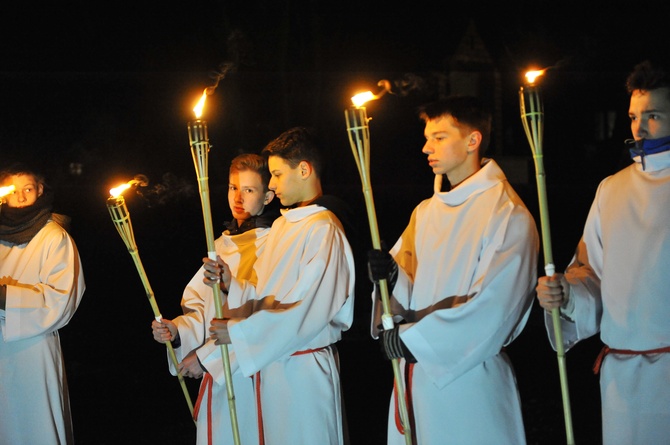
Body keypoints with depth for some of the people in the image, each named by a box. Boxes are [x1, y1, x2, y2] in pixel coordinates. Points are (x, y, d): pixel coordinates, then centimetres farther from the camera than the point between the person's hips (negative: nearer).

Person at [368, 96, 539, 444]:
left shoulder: (506, 213, -10)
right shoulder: (426, 212, 13)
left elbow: (493, 309, -18)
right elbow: (410, 296, 11)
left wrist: (412, 338, -16)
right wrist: (391, 277, -12)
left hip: (469, 378, -6)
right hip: (416, 372, 6)